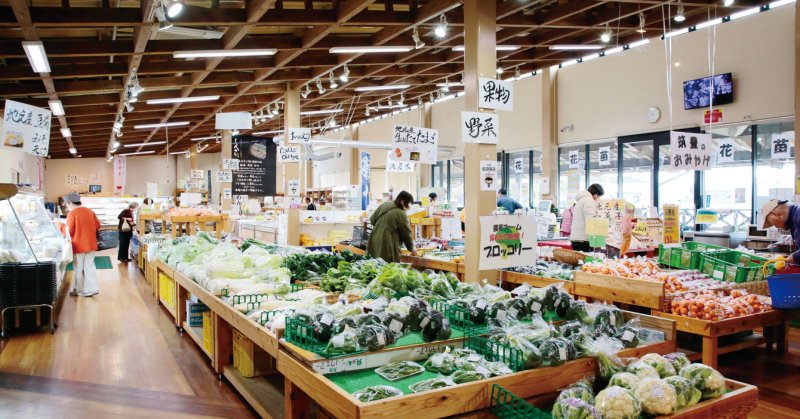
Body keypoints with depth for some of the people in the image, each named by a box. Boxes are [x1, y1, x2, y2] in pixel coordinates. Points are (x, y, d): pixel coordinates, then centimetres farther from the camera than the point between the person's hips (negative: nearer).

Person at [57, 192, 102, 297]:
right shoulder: (90, 211, 4)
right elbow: (98, 225, 9)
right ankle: (91, 288, 7)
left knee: (79, 269, 8)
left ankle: (78, 290, 19)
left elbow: (68, 231, -13)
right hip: (91, 244, 5)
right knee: (89, 267, 9)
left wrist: (59, 225, 1)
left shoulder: (72, 214, -13)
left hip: (79, 246, -5)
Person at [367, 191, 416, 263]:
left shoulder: (384, 205, 8)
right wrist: (411, 249, 9)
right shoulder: (401, 214, -13)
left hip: (374, 242, 8)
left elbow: (372, 220, 16)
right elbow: (406, 234, -4)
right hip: (387, 245, -7)